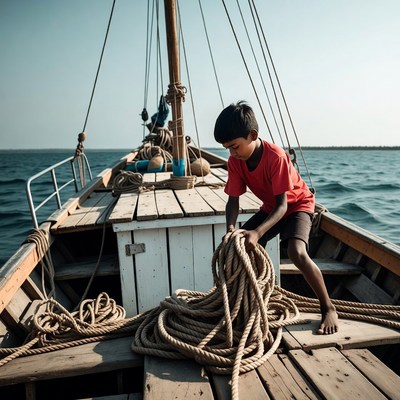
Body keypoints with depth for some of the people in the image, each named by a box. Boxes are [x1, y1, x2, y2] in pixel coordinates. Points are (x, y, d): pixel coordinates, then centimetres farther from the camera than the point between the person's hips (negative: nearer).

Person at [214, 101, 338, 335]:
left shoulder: (276, 156, -33)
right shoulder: (235, 162, -16)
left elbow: (282, 205, -32)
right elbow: (233, 200, -15)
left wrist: (258, 232, -46)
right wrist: (231, 227, -35)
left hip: (298, 204, -6)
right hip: (270, 207, 6)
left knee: (297, 252, -30)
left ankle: (328, 308, -8)